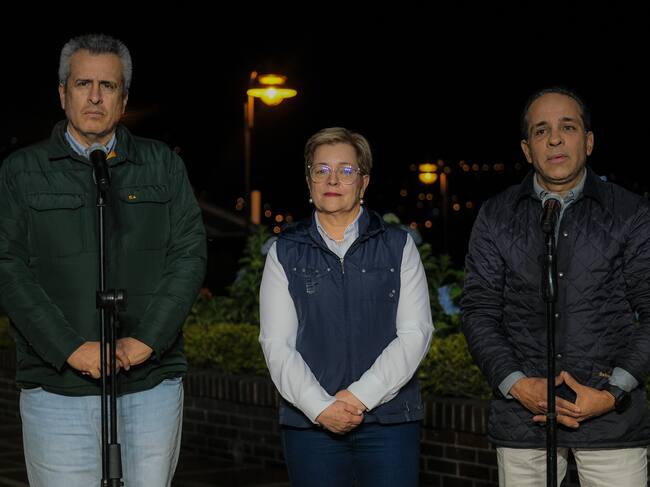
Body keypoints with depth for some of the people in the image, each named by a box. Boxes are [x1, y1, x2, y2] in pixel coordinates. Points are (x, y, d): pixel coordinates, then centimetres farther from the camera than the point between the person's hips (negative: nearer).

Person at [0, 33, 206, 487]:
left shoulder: (162, 164, 11)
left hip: (152, 383, 1)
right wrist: (71, 348, -13)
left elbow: (190, 253, 3)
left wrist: (147, 339, -9)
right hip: (57, 387, -1)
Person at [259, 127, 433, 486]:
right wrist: (320, 406, -11)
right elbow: (277, 343, 2)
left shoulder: (398, 247, 8)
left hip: (390, 419, 0)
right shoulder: (284, 253, 9)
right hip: (309, 422, 1)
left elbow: (415, 332, 0)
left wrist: (362, 396, -11)